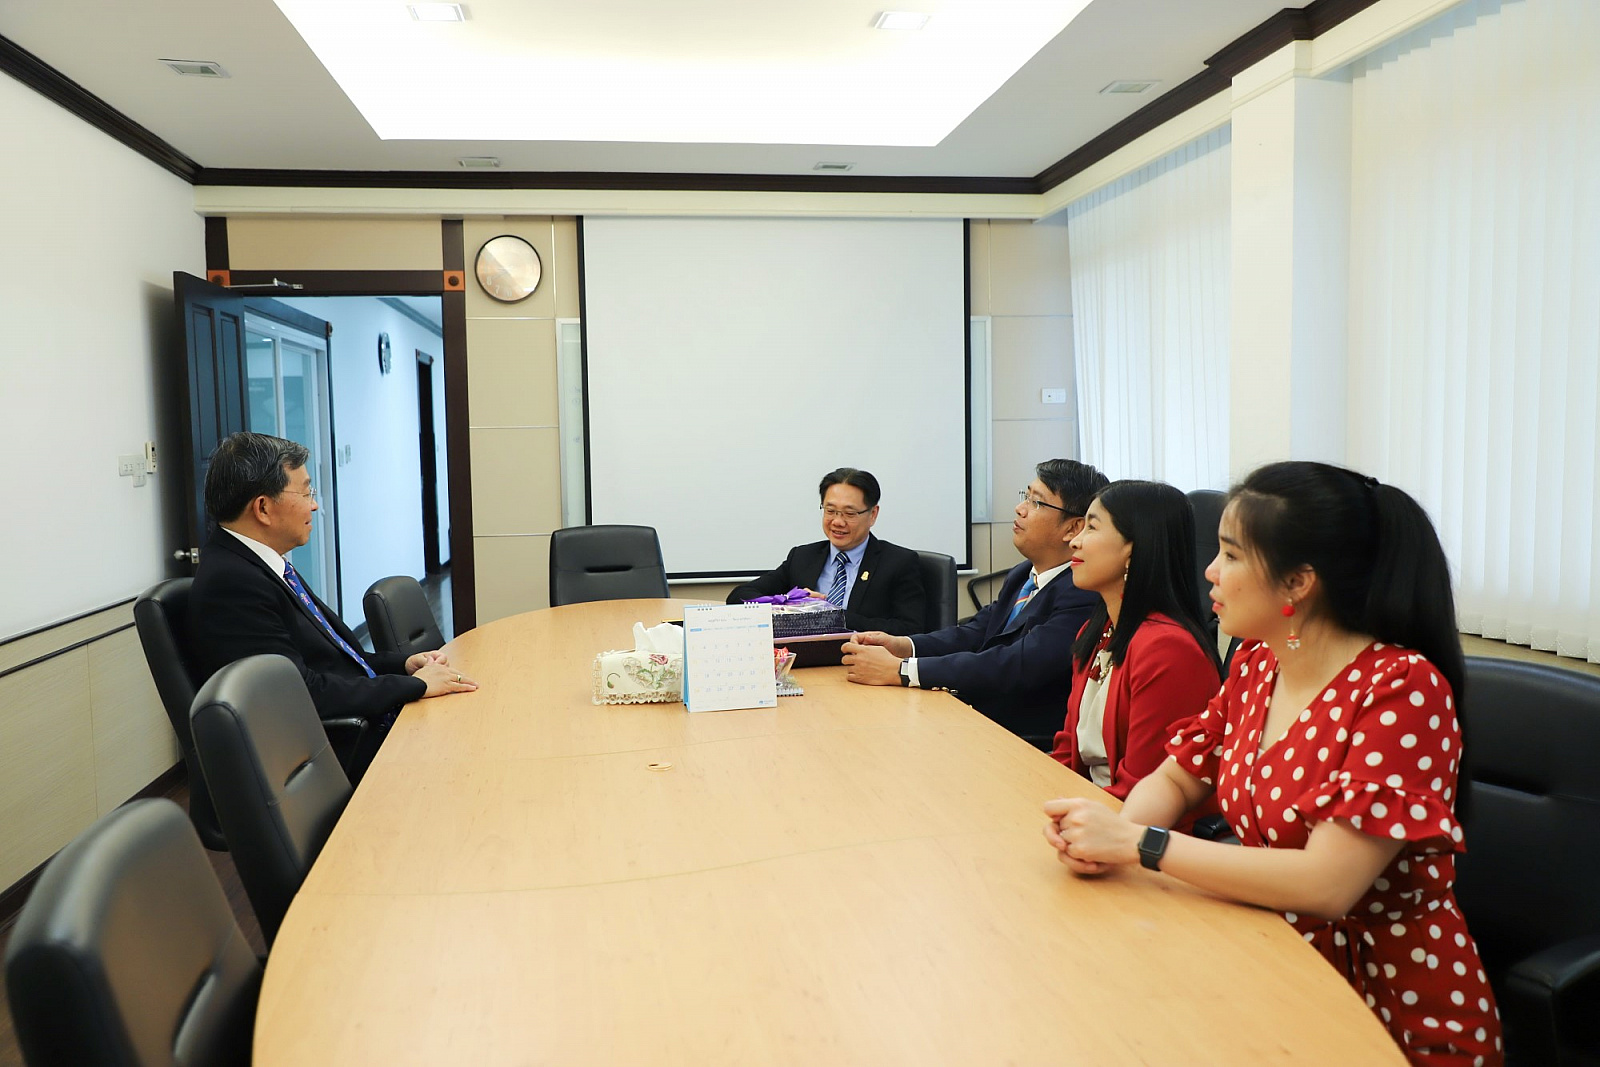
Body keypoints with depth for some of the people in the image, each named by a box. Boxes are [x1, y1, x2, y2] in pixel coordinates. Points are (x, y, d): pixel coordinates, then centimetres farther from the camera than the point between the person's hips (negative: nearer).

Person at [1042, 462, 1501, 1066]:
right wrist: (1108, 835, -14)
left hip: (1397, 1008, -6)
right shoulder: (1257, 664, 1)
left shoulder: (1401, 689, -21)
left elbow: (1326, 883, -27)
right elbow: (1177, 779, 9)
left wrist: (1137, 843, -25)